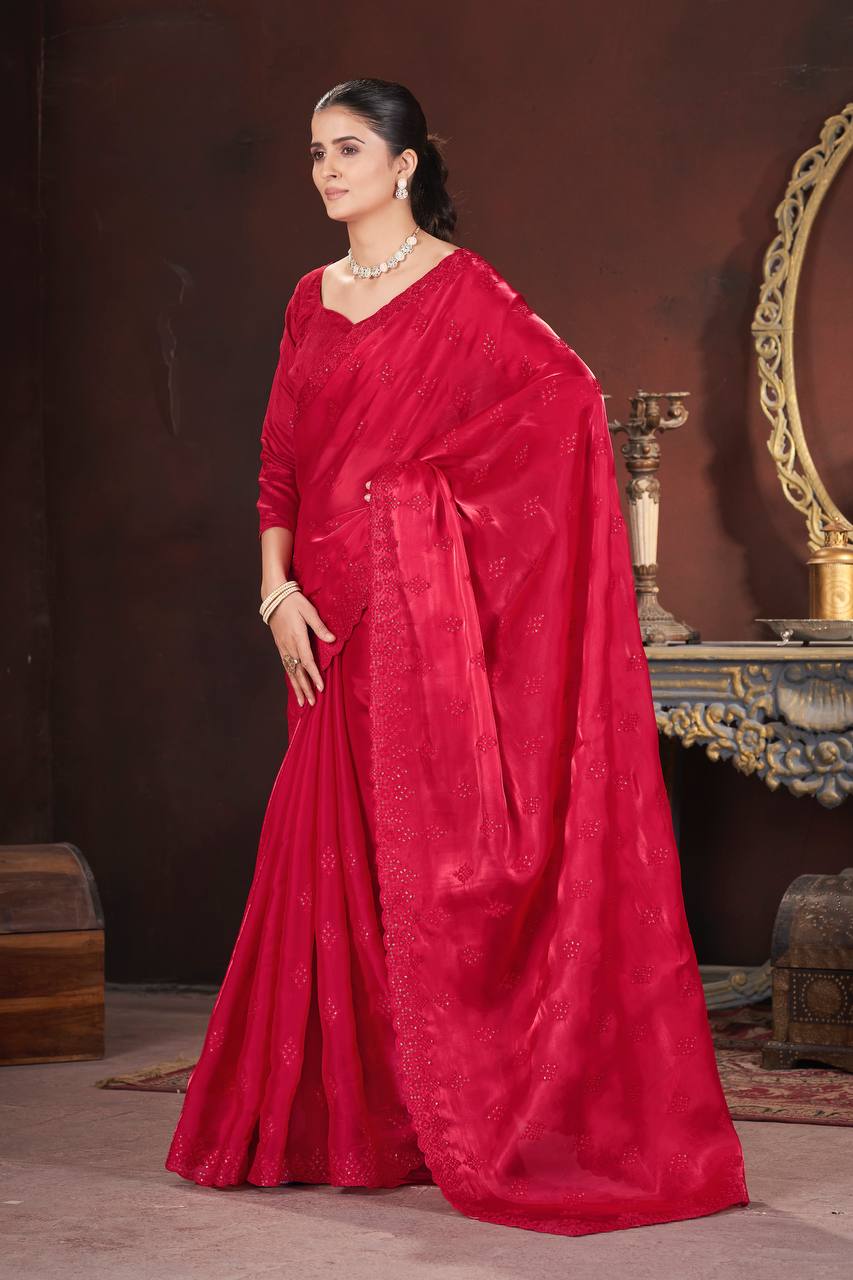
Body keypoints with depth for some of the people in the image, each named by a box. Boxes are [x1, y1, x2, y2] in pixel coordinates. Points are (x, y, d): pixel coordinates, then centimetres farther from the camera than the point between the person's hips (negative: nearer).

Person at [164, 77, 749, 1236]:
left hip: (422, 597, -6)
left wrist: (448, 481, -8)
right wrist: (277, 590, 0)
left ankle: (475, 1119, 2)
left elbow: (571, 393, -15)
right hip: (333, 608, 6)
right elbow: (281, 464, 13)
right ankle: (349, 1119, 14)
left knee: (432, 849, -6)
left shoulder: (461, 289, -4)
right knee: (334, 856, 6)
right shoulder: (312, 299, 15)